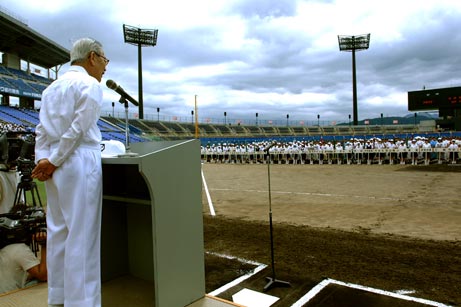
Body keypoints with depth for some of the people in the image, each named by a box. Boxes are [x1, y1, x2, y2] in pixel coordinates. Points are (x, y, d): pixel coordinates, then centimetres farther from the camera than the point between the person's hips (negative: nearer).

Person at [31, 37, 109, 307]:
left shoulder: (53, 87, 20)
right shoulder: (90, 84, -6)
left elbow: (42, 130, 10)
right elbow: (79, 129, -14)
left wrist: (43, 159, -1)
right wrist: (54, 162, -8)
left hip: (56, 165, 9)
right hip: (80, 161, -8)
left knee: (59, 231, 12)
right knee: (83, 234, -5)